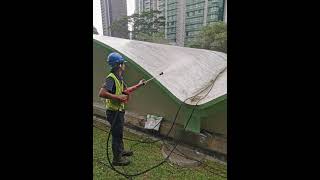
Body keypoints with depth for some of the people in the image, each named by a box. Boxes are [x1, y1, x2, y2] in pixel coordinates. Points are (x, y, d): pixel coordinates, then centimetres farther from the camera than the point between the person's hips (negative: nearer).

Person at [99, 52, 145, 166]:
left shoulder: (119, 78, 8)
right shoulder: (111, 78, -23)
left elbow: (125, 90, 21)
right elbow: (102, 93, -33)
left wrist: (138, 85, 21)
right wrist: (118, 97, -30)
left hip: (119, 110, 10)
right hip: (114, 111, -10)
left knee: (119, 132, 24)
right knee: (116, 134, 4)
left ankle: (121, 151, 43)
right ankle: (117, 159, 20)